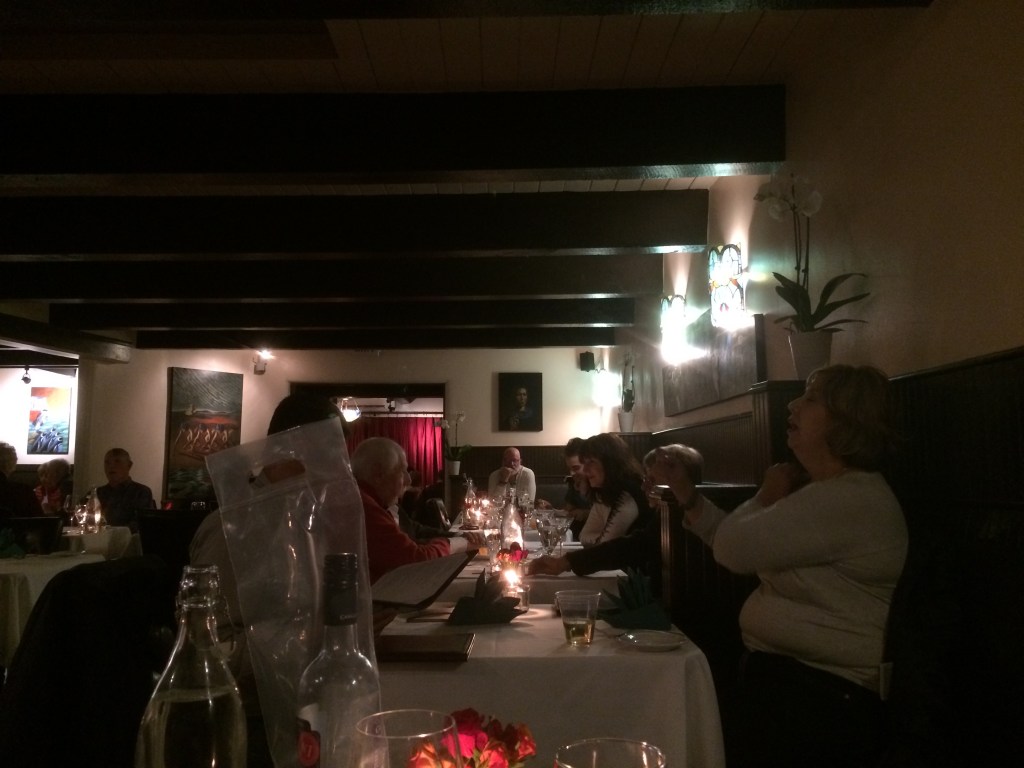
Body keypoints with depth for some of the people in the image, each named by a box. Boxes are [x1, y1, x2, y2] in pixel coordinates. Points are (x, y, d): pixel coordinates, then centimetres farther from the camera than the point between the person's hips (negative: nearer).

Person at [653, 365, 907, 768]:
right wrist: (686, 492, 4)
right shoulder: (830, 492, 12)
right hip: (789, 672, 9)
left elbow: (733, 549, -22)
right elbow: (740, 546, 13)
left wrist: (766, 496, -5)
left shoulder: (849, 499, -22)